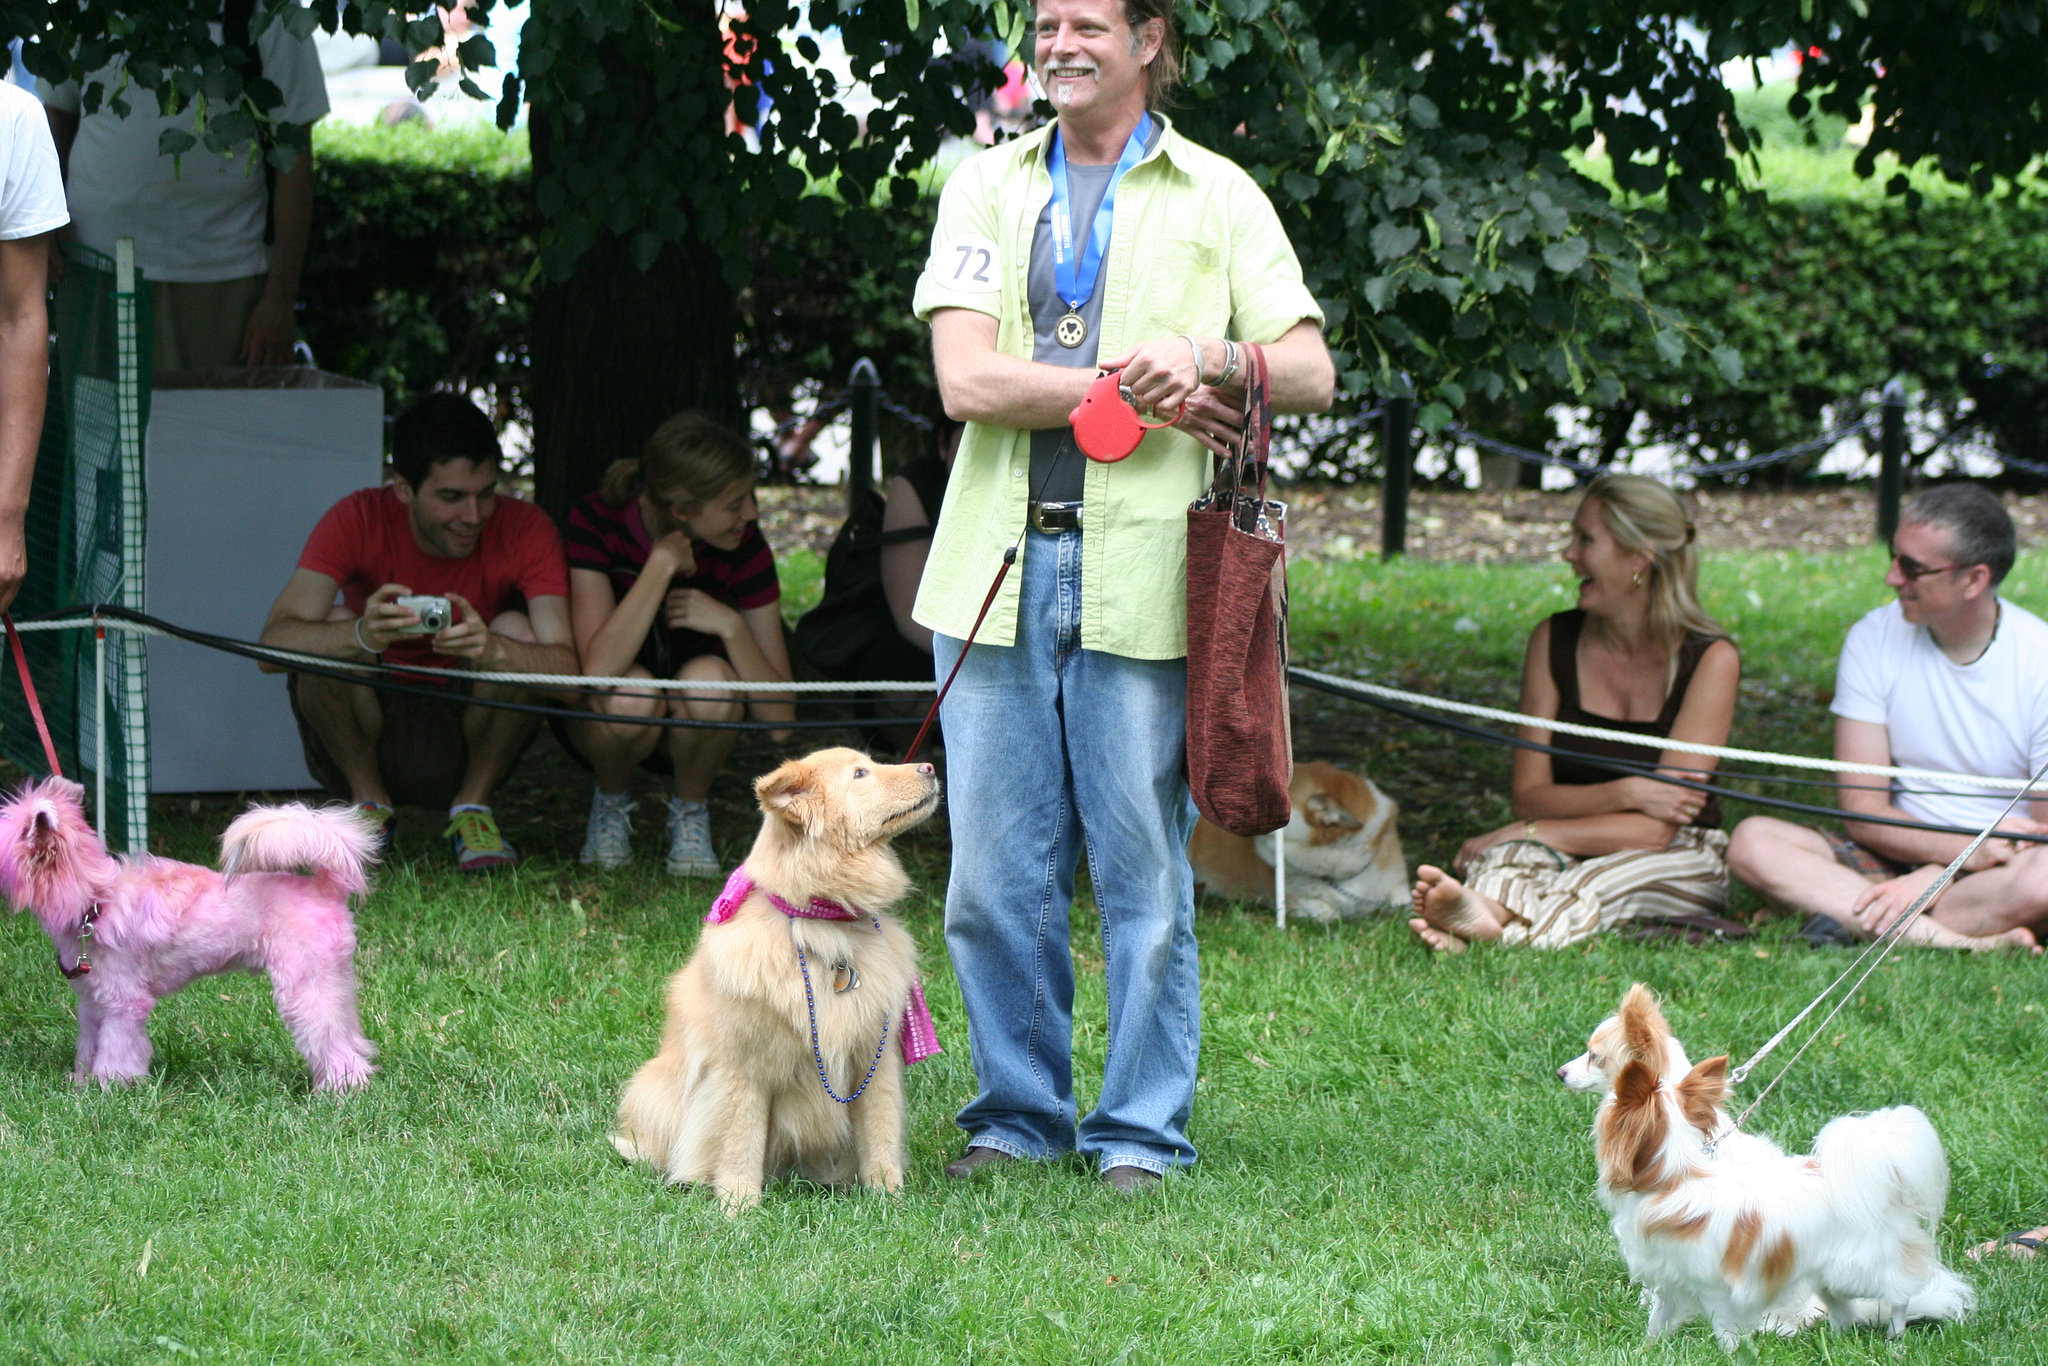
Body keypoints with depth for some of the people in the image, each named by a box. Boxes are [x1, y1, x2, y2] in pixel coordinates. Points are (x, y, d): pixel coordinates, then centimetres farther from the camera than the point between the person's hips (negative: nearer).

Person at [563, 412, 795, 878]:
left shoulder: (743, 546, -16)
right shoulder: (597, 522, -21)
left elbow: (780, 715, -16)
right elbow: (599, 668, -35)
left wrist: (730, 626, -30)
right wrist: (662, 564, -33)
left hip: (691, 735, 1)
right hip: (598, 727, -1)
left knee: (708, 682, -33)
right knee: (631, 697, -36)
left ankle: (689, 810, -4)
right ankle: (611, 802, -3)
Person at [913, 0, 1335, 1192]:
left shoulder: (1217, 198, 9)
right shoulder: (987, 187, 12)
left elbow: (1312, 374, 4)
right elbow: (965, 379, -2)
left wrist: (1205, 357, -15)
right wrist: (1132, 390, -11)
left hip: (1142, 576, -2)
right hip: (998, 567, 2)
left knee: (1145, 870, -1)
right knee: (995, 874, 4)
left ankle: (1144, 1128, 9)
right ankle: (1019, 1113, 17)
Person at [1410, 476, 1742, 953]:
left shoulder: (1710, 659, -11)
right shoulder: (1554, 641, 1)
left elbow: (1658, 829, -17)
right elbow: (1529, 798, -3)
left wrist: (1529, 833, -21)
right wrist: (1625, 793, -20)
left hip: (1679, 865, -3)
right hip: (1570, 858, 3)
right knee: (1507, 857, -31)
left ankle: (1491, 920, -66)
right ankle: (1499, 908, -68)